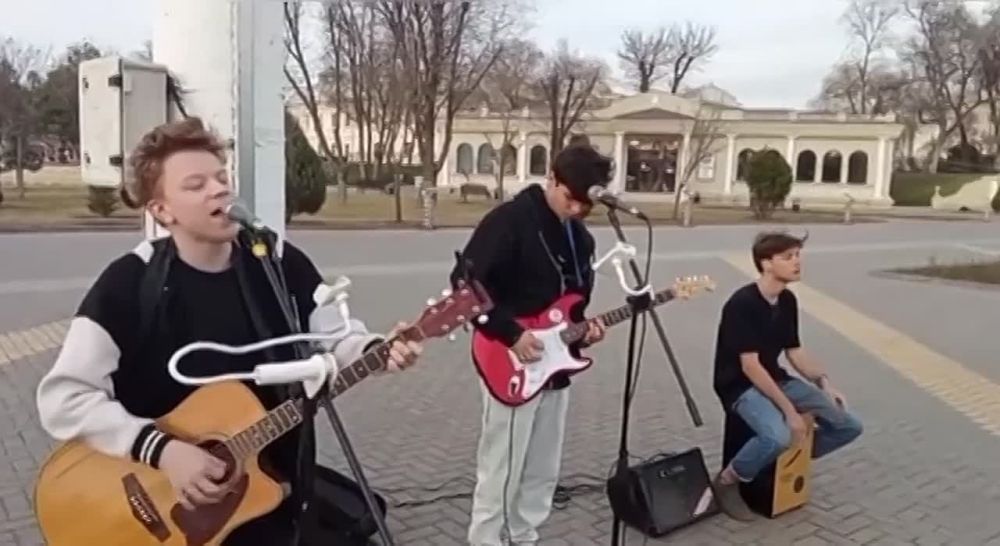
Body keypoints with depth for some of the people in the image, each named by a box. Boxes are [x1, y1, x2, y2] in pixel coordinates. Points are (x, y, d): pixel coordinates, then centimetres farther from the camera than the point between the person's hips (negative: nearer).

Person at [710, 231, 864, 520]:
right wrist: (789, 410, -24)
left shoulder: (788, 300, 5)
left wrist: (824, 383, -3)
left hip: (776, 380, 8)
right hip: (741, 387, -8)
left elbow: (795, 351, 13)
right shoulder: (742, 304, -21)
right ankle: (726, 482, -10)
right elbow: (750, 366, -24)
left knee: (849, 426, 1)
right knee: (778, 437, -37)